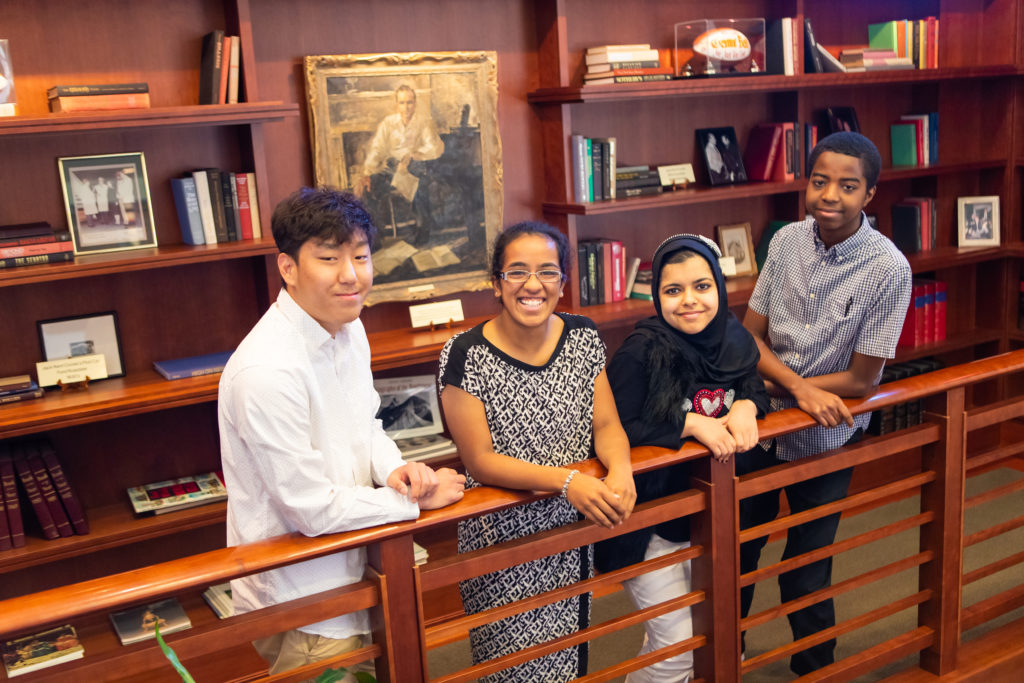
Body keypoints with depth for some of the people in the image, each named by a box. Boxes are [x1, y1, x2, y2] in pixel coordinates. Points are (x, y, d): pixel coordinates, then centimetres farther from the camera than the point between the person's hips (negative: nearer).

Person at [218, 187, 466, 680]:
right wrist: (418, 501, -15)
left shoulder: (348, 328, -1)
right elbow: (313, 509, -25)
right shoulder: (266, 372, -30)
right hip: (300, 606, -8)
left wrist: (394, 469, -9)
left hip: (350, 574, 8)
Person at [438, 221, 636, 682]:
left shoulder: (583, 337, 0)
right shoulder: (466, 355, -15)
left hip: (573, 531, 4)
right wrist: (566, 480, -29)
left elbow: (606, 424, 0)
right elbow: (479, 461, -17)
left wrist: (619, 469, -22)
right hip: (503, 537, -4)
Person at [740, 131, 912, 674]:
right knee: (735, 549, 18)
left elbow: (860, 379, -16)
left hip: (826, 440, -3)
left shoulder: (888, 269, -19)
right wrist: (801, 388, -21)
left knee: (805, 572, 12)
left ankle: (813, 668, 41)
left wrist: (771, 386, -15)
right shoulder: (786, 241, -8)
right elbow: (750, 335, -5)